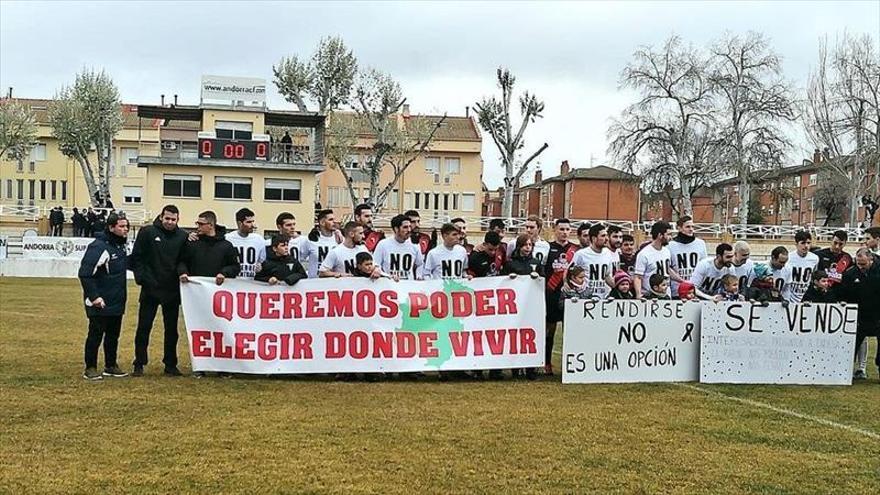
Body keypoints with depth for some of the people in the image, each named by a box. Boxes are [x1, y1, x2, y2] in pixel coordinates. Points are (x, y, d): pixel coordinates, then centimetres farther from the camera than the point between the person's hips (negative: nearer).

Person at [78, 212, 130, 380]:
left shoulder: (121, 246, 10)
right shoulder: (99, 246, -18)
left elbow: (126, 264, 26)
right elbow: (85, 273, -22)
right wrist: (94, 296, -23)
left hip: (117, 302, 8)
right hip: (100, 303, -8)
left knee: (113, 334, 15)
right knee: (96, 334, 0)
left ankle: (111, 366, 26)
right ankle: (90, 368, 9)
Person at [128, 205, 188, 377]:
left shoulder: (182, 236, 2)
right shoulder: (147, 232, -4)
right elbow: (136, 258, -3)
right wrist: (141, 277, -10)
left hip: (172, 291, 2)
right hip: (150, 289, -2)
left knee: (172, 329, 9)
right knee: (144, 327, 3)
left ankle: (170, 364, 19)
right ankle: (139, 364, 14)